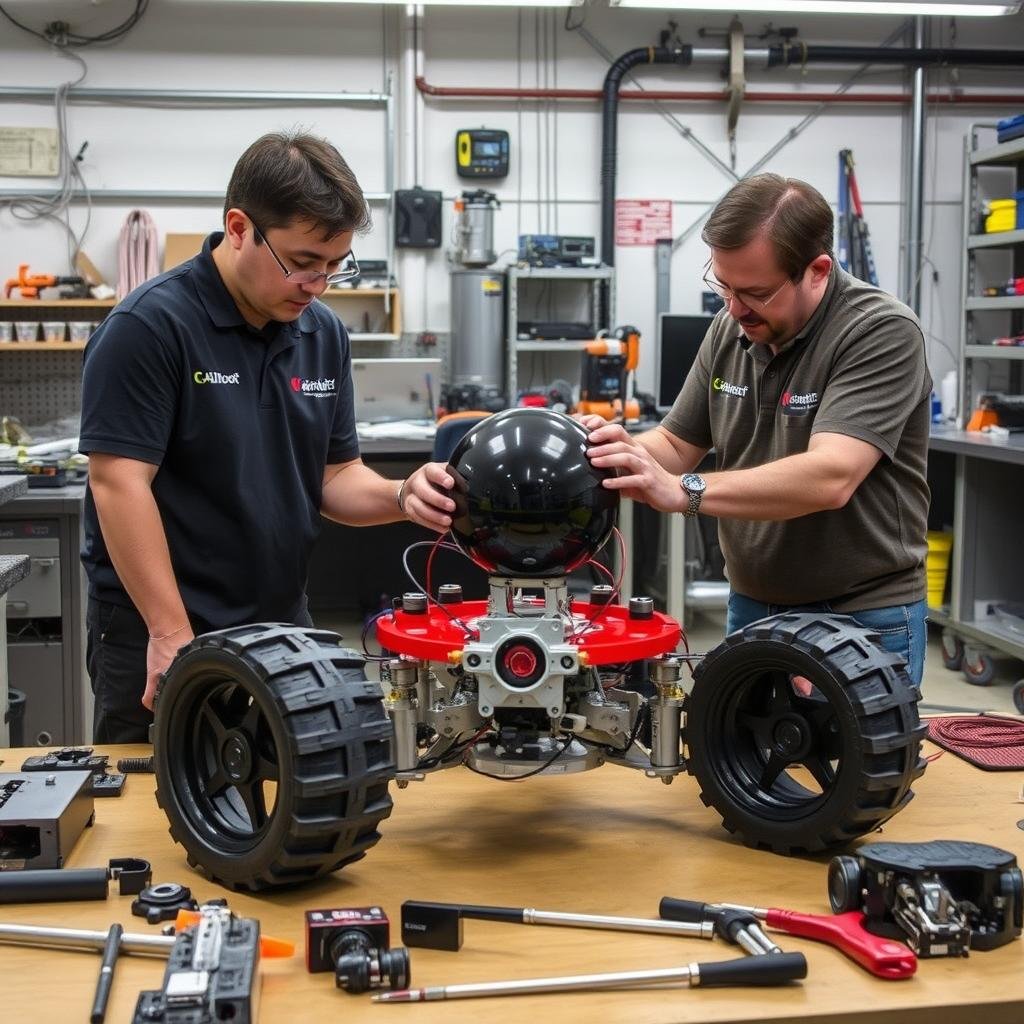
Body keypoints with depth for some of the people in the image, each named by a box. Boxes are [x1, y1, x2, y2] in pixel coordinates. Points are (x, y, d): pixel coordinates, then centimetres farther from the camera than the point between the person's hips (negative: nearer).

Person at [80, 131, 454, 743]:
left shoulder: (324, 334, 5)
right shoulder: (150, 326, -15)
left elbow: (335, 476, 10)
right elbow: (120, 485, -19)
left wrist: (402, 497, -12)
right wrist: (174, 636, -22)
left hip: (284, 629, 6)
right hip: (156, 638, -6)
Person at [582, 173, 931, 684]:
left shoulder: (882, 333, -19)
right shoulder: (731, 329, 2)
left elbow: (830, 477, -31)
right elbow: (677, 443, 8)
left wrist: (684, 491, -38)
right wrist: (625, 451, -15)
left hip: (863, 618, -6)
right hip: (750, 605, 6)